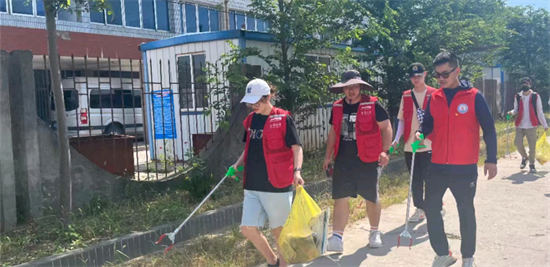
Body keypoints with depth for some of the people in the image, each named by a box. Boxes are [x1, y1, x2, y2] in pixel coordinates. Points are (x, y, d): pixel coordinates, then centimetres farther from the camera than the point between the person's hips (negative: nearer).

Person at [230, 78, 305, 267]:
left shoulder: (283, 119, -8)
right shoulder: (251, 120, 10)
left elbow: (297, 148, -10)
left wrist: (297, 171, -26)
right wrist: (238, 164, 7)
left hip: (277, 184, -5)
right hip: (252, 185, 6)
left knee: (278, 230, 7)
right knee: (248, 229, 1)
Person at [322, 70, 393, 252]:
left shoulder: (373, 105, -7)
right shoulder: (337, 107, 8)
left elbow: (386, 128, -5)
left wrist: (385, 151, -15)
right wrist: (328, 155, 12)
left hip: (367, 159, -3)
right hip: (343, 160, 4)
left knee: (371, 198, 10)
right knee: (340, 198, -2)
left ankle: (375, 232, 30)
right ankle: (337, 237, 0)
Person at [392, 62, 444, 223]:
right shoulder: (406, 96, 9)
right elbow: (402, 120, 10)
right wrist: (397, 139, 1)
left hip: (430, 145, -4)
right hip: (410, 145, 4)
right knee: (416, 180, 9)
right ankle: (420, 209, 21)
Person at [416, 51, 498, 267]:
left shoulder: (474, 96, -5)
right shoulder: (434, 98, 5)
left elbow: (489, 129, -2)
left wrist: (491, 160, -3)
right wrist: (420, 134, -11)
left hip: (465, 167, -3)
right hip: (437, 166, 4)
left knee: (466, 211, 8)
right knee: (431, 208, 4)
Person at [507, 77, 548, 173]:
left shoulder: (535, 96, 0)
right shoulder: (518, 97, 6)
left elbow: (540, 112, 4)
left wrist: (544, 125, 4)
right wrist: (512, 112, -11)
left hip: (531, 125, -2)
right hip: (520, 125, 2)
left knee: (532, 146, 0)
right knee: (518, 143, -5)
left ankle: (532, 165, 16)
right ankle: (524, 157, 25)